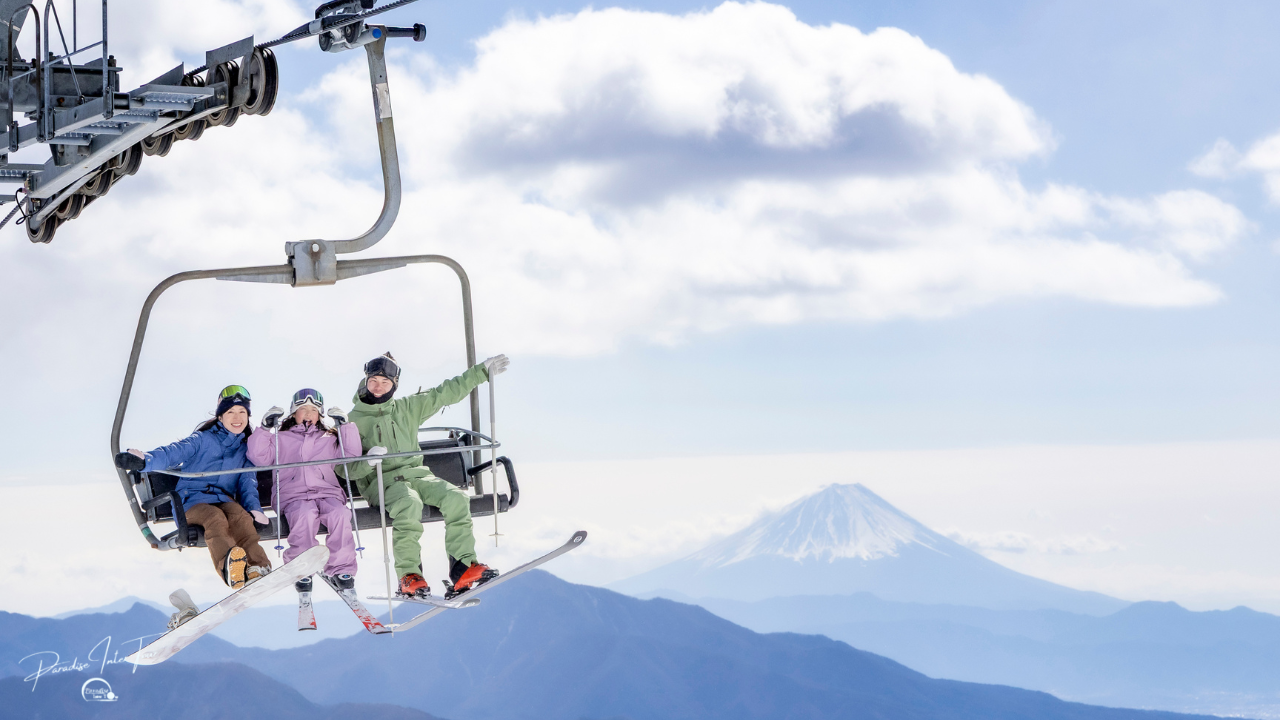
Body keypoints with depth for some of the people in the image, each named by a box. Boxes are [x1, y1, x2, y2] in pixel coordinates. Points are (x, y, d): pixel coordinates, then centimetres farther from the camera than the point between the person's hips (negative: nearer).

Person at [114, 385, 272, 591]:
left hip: (224, 501, 3)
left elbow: (248, 482, 16)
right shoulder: (203, 440, 8)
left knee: (239, 514, -34)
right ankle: (229, 565, -67)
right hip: (192, 502, -3)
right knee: (215, 518, -37)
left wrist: (254, 508, -7)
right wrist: (144, 461, -27)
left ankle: (257, 566, -56)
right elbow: (174, 453, -6)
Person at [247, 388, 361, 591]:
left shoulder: (328, 440, 30)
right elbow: (259, 457, 11)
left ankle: (340, 569, -24)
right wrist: (265, 428, 4)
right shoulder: (280, 440, 24)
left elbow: (352, 453, 19)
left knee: (340, 514, -33)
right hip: (294, 495, -2)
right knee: (305, 516, -38)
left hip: (327, 492, 2)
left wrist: (345, 425, 12)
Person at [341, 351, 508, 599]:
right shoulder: (354, 420, 7)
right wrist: (367, 462, -21)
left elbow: (445, 393, 21)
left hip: (416, 474, 4)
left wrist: (482, 371, 19)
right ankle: (409, 575, -33)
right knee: (409, 504, -38)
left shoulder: (407, 408, 18)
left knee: (456, 497, -25)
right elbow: (346, 468, 1)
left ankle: (463, 568, -28)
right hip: (381, 481, -4)